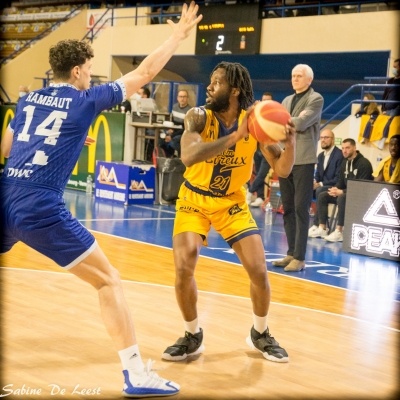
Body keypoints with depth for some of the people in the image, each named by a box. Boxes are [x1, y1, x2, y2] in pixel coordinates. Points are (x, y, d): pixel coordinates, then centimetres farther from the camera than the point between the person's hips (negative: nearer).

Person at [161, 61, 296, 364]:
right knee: (183, 269, -16)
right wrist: (235, 136, -46)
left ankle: (261, 335, 22)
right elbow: (188, 156, -40)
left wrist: (290, 142, -32)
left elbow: (282, 170, -12)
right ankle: (193, 337, 9)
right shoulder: (198, 117, -20)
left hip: (232, 202, 2)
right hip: (194, 199, -1)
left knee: (259, 271, -6)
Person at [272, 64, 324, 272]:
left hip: (303, 160, -7)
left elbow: (301, 123, -14)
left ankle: (300, 257, -6)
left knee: (301, 209, -7)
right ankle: (291, 253, 15)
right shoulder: (287, 100, 19)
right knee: (288, 209, 8)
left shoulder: (316, 99, -1)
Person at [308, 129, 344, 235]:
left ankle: (317, 225, -31)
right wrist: (314, 182, -3)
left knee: (320, 191, -36)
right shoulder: (320, 156, 15)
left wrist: (321, 184, -21)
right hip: (321, 186, 8)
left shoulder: (339, 155, -11)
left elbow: (338, 179, -17)